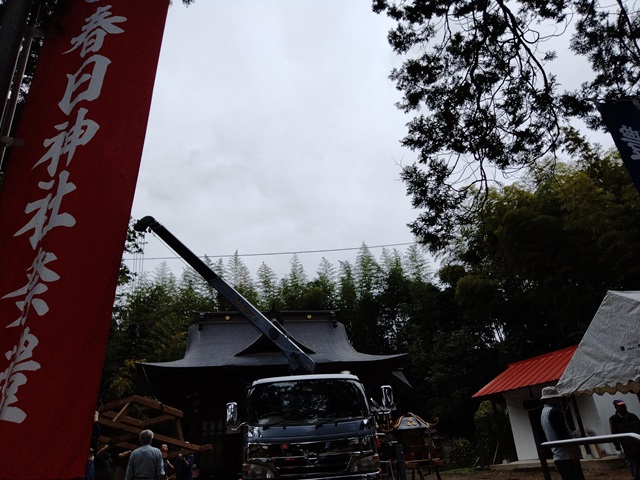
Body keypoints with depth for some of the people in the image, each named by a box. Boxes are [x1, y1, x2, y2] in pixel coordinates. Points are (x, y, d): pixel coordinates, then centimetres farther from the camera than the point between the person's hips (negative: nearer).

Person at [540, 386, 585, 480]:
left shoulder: (544, 413, 17)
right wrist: (573, 452, -18)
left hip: (558, 457, 9)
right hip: (567, 456, -9)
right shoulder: (554, 411, -14)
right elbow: (563, 434, -19)